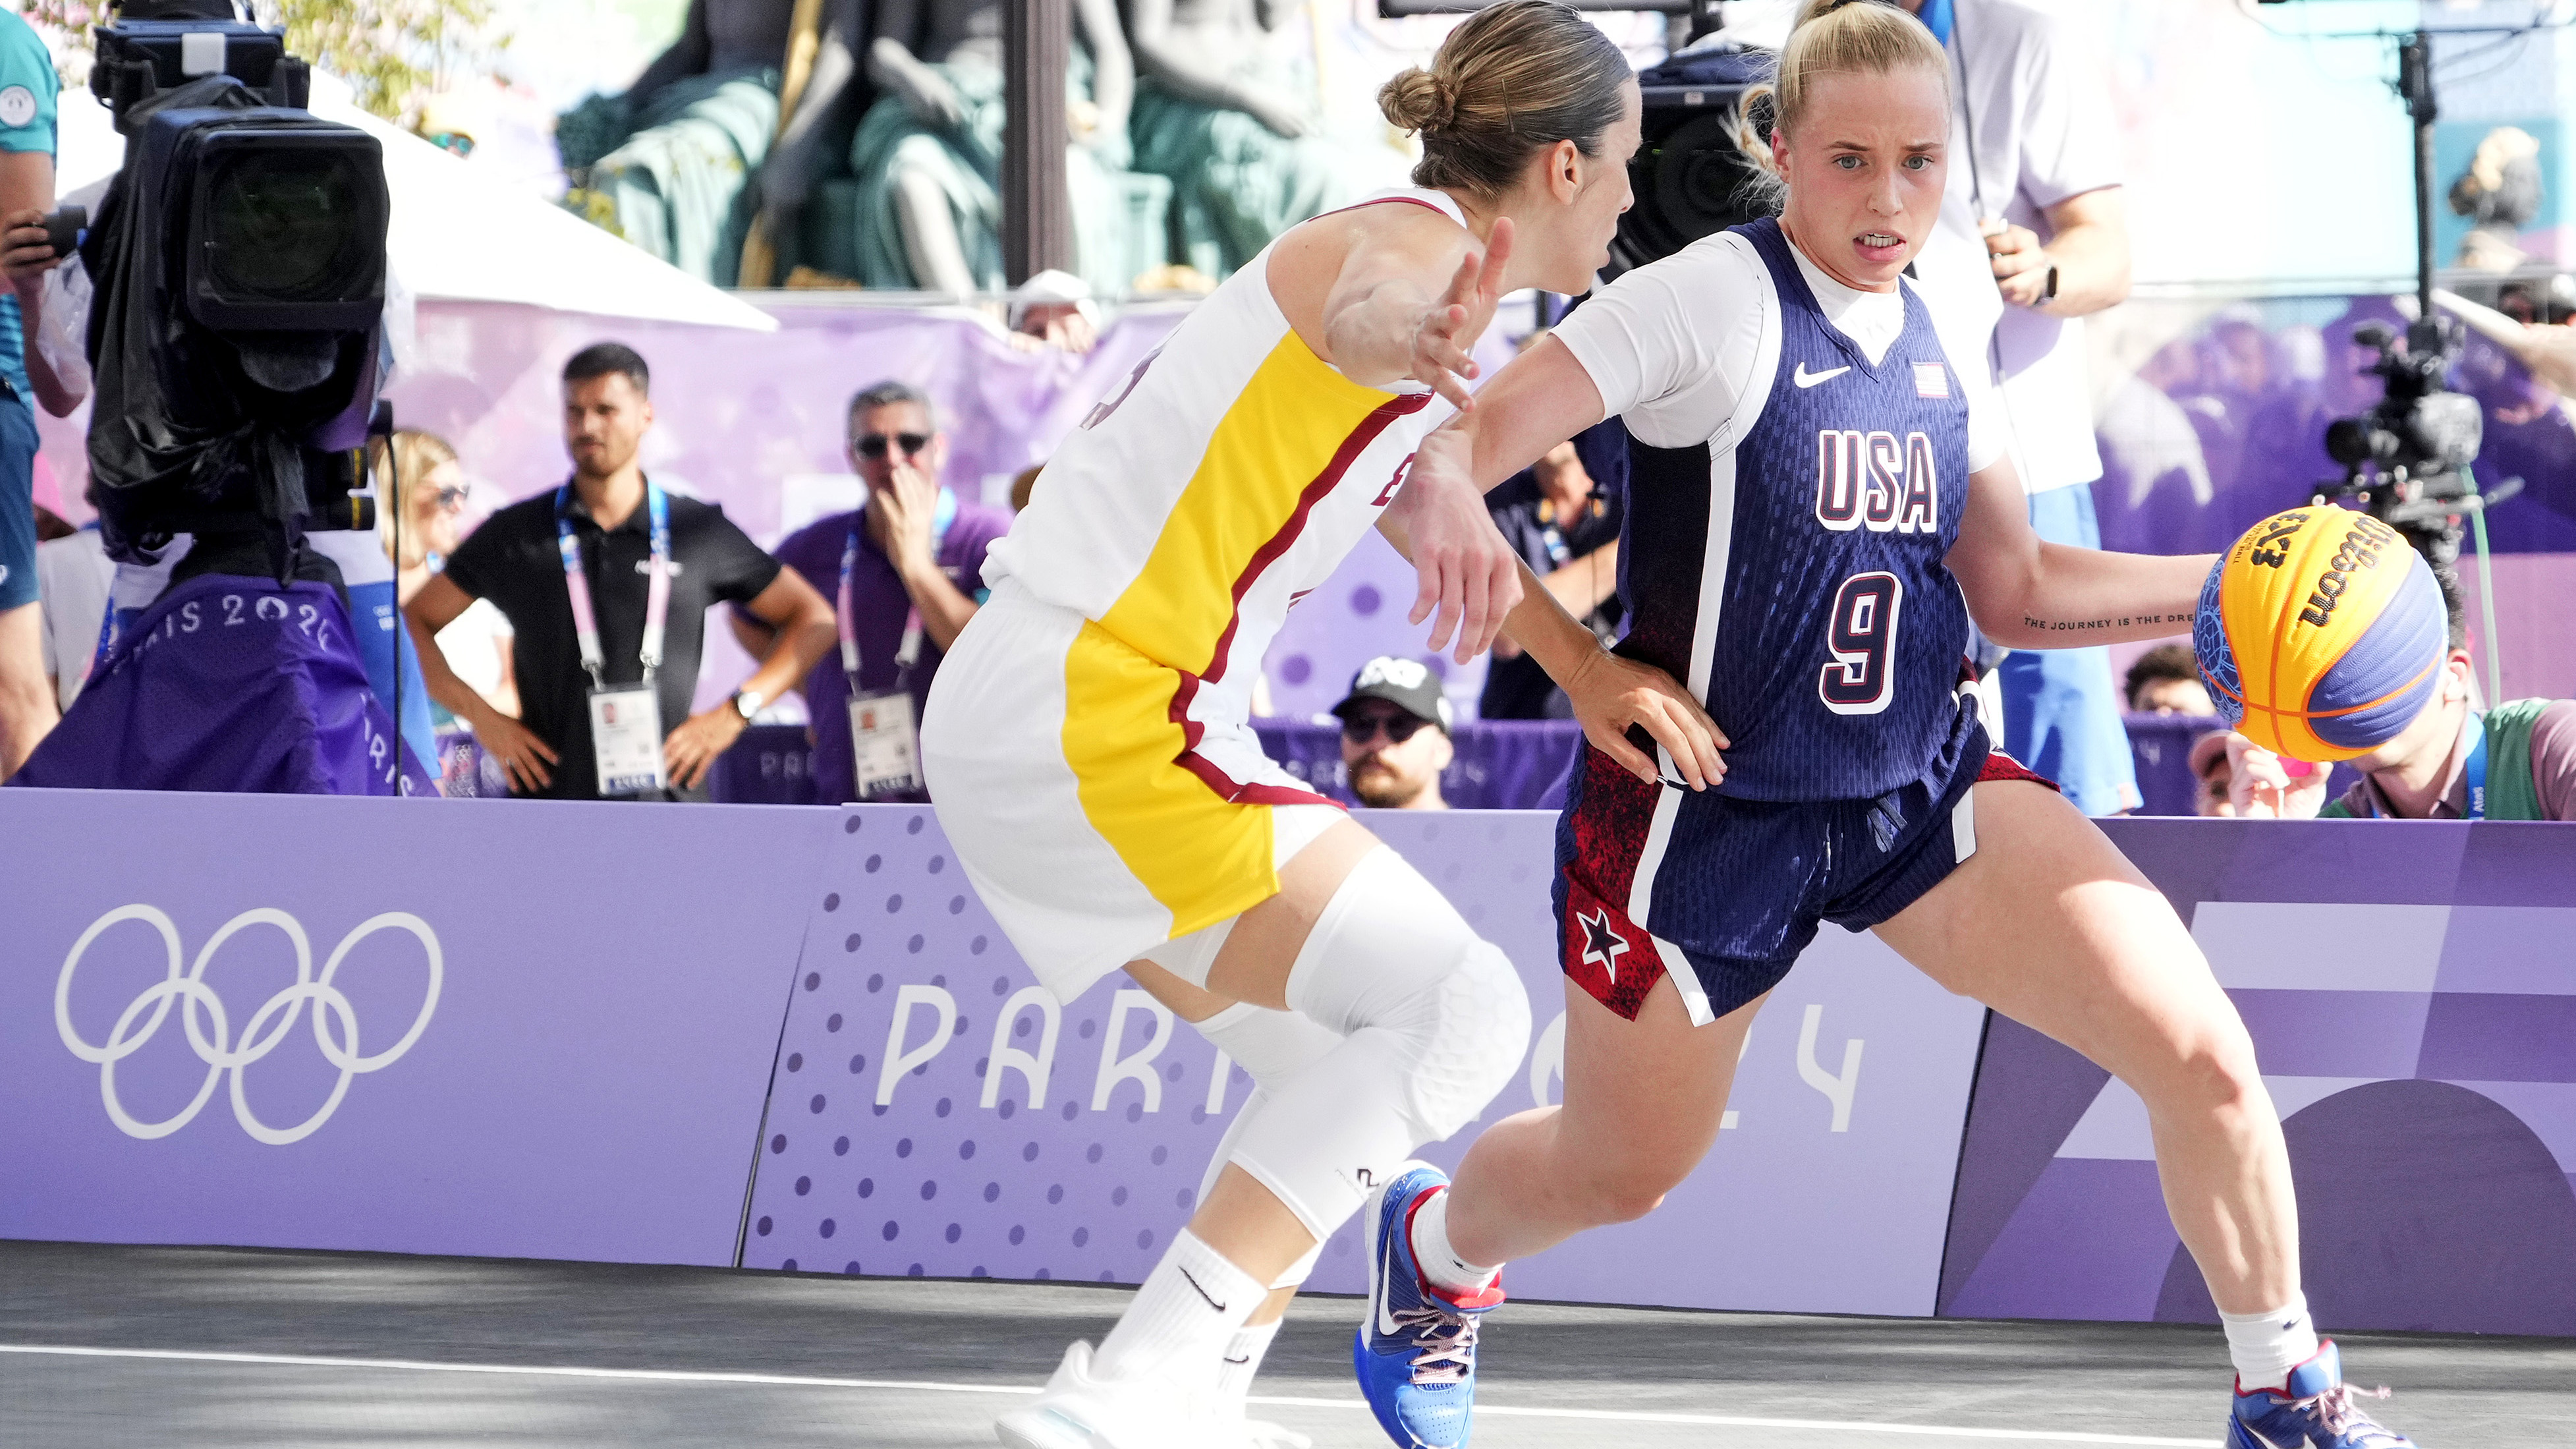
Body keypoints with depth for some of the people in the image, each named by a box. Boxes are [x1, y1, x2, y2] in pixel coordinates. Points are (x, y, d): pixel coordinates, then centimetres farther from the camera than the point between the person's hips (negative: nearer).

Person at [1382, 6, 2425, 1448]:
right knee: (1618, 1173, 14)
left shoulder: (1937, 342, 3)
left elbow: (2014, 590, 13)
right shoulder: (1717, 302, -17)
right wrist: (1445, 513, -49)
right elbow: (1459, 443, -26)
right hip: (1709, 812, -5)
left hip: (1923, 785, 5)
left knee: (2206, 1056, -11)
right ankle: (1430, 1246, 50)